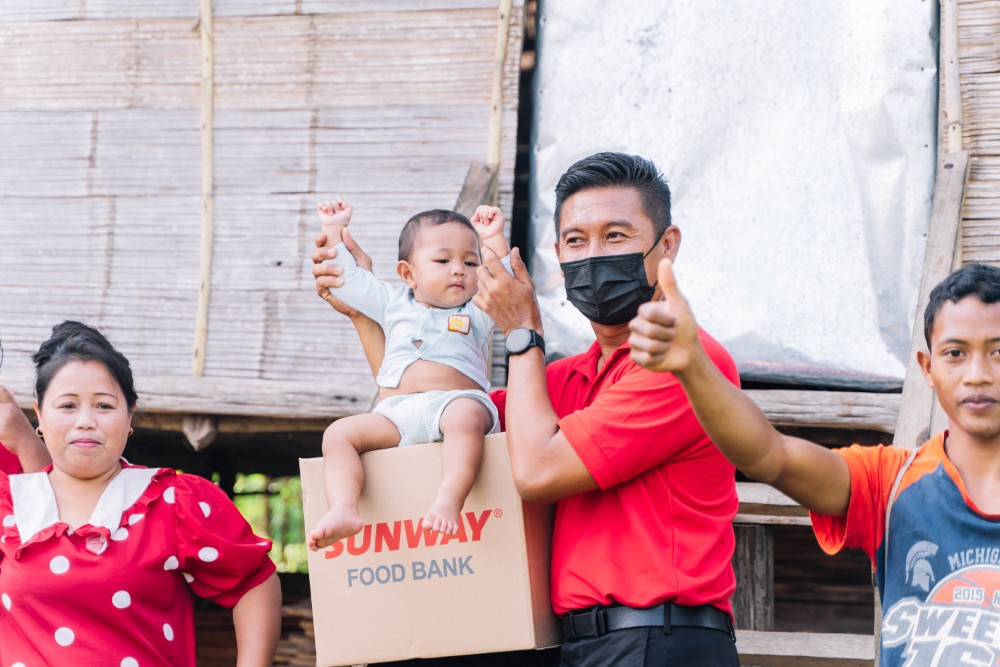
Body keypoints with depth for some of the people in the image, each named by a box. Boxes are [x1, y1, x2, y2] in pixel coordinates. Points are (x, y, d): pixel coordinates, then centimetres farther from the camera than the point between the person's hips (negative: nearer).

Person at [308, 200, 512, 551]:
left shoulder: (477, 311, 21)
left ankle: (449, 501, -54)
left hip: (454, 401, -3)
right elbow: (348, 280, 34)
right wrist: (334, 230, 36)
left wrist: (495, 241, 1)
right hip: (395, 414, 3)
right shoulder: (393, 304, 28)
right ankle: (343, 511, -36)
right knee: (339, 433, -18)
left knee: (465, 416, -39)